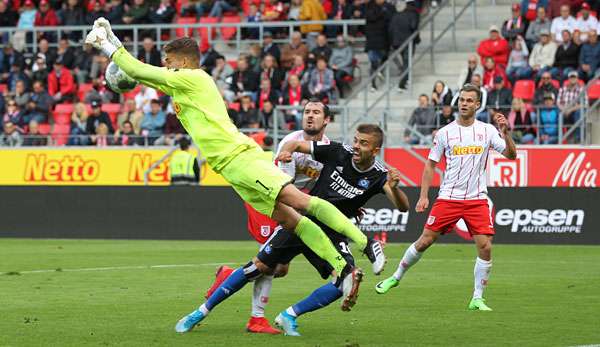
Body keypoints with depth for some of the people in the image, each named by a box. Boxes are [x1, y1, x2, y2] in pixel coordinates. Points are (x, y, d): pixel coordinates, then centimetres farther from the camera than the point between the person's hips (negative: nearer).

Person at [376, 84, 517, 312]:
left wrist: (506, 133, -17)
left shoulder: (487, 131, 3)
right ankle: (396, 277, 21)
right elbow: (430, 165, 6)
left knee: (485, 247, -11)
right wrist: (424, 196, 0)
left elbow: (511, 155, -1)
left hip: (477, 199, 0)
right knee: (425, 241, -1)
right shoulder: (445, 133, 1)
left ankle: (477, 299, 1)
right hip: (448, 197, 0)